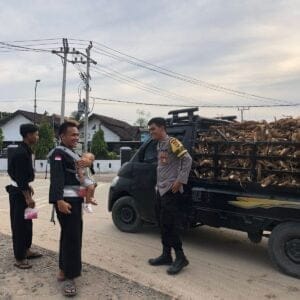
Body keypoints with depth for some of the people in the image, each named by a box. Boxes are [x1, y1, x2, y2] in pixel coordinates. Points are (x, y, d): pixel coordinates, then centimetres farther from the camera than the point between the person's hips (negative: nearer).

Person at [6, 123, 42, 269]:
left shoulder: (25, 150, 8)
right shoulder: (21, 153, -22)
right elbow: (20, 177, -24)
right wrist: (28, 197, -23)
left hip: (21, 189, 10)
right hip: (18, 192, -10)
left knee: (27, 223, 18)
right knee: (19, 225, -1)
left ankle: (26, 250, 31)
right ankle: (19, 258, 9)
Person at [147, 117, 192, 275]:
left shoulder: (172, 142, -12)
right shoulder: (159, 145, 14)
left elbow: (187, 159, -18)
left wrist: (180, 180, -20)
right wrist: (158, 184, 13)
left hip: (171, 190, -9)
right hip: (161, 189, 9)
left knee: (169, 224, -7)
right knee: (163, 224, 12)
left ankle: (180, 257, 5)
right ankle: (166, 255, 22)